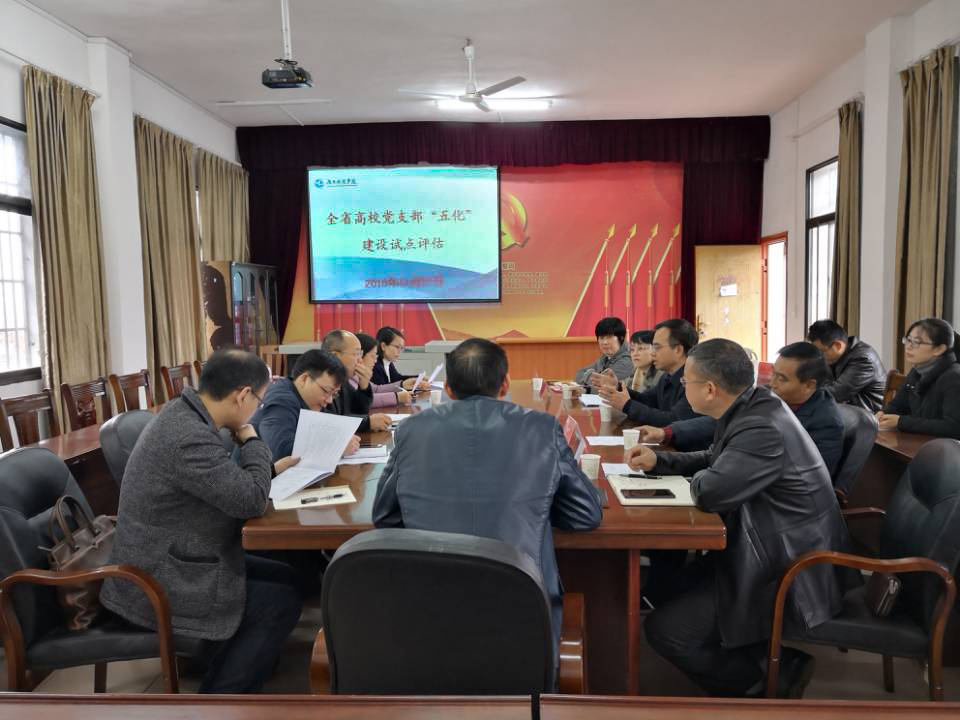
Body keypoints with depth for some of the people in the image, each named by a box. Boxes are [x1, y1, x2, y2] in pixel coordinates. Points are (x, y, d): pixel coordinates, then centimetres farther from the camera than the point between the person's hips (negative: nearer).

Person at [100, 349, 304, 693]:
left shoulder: (183, 413, 2)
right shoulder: (190, 438, -31)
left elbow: (226, 478, 18)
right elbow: (251, 499, -26)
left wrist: (271, 468, 11)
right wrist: (251, 438, -13)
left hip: (166, 560, 10)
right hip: (158, 585, -10)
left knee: (284, 578, 10)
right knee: (283, 602, -5)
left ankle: (222, 684, 21)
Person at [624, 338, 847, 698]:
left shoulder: (762, 428, -29)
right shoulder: (752, 407, 2)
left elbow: (710, 491, -36)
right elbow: (716, 460, 16)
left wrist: (699, 478, -12)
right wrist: (659, 460, 5)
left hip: (789, 573, -10)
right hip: (772, 551, 10)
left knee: (664, 628, -11)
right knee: (677, 586, 18)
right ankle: (769, 655, 19)